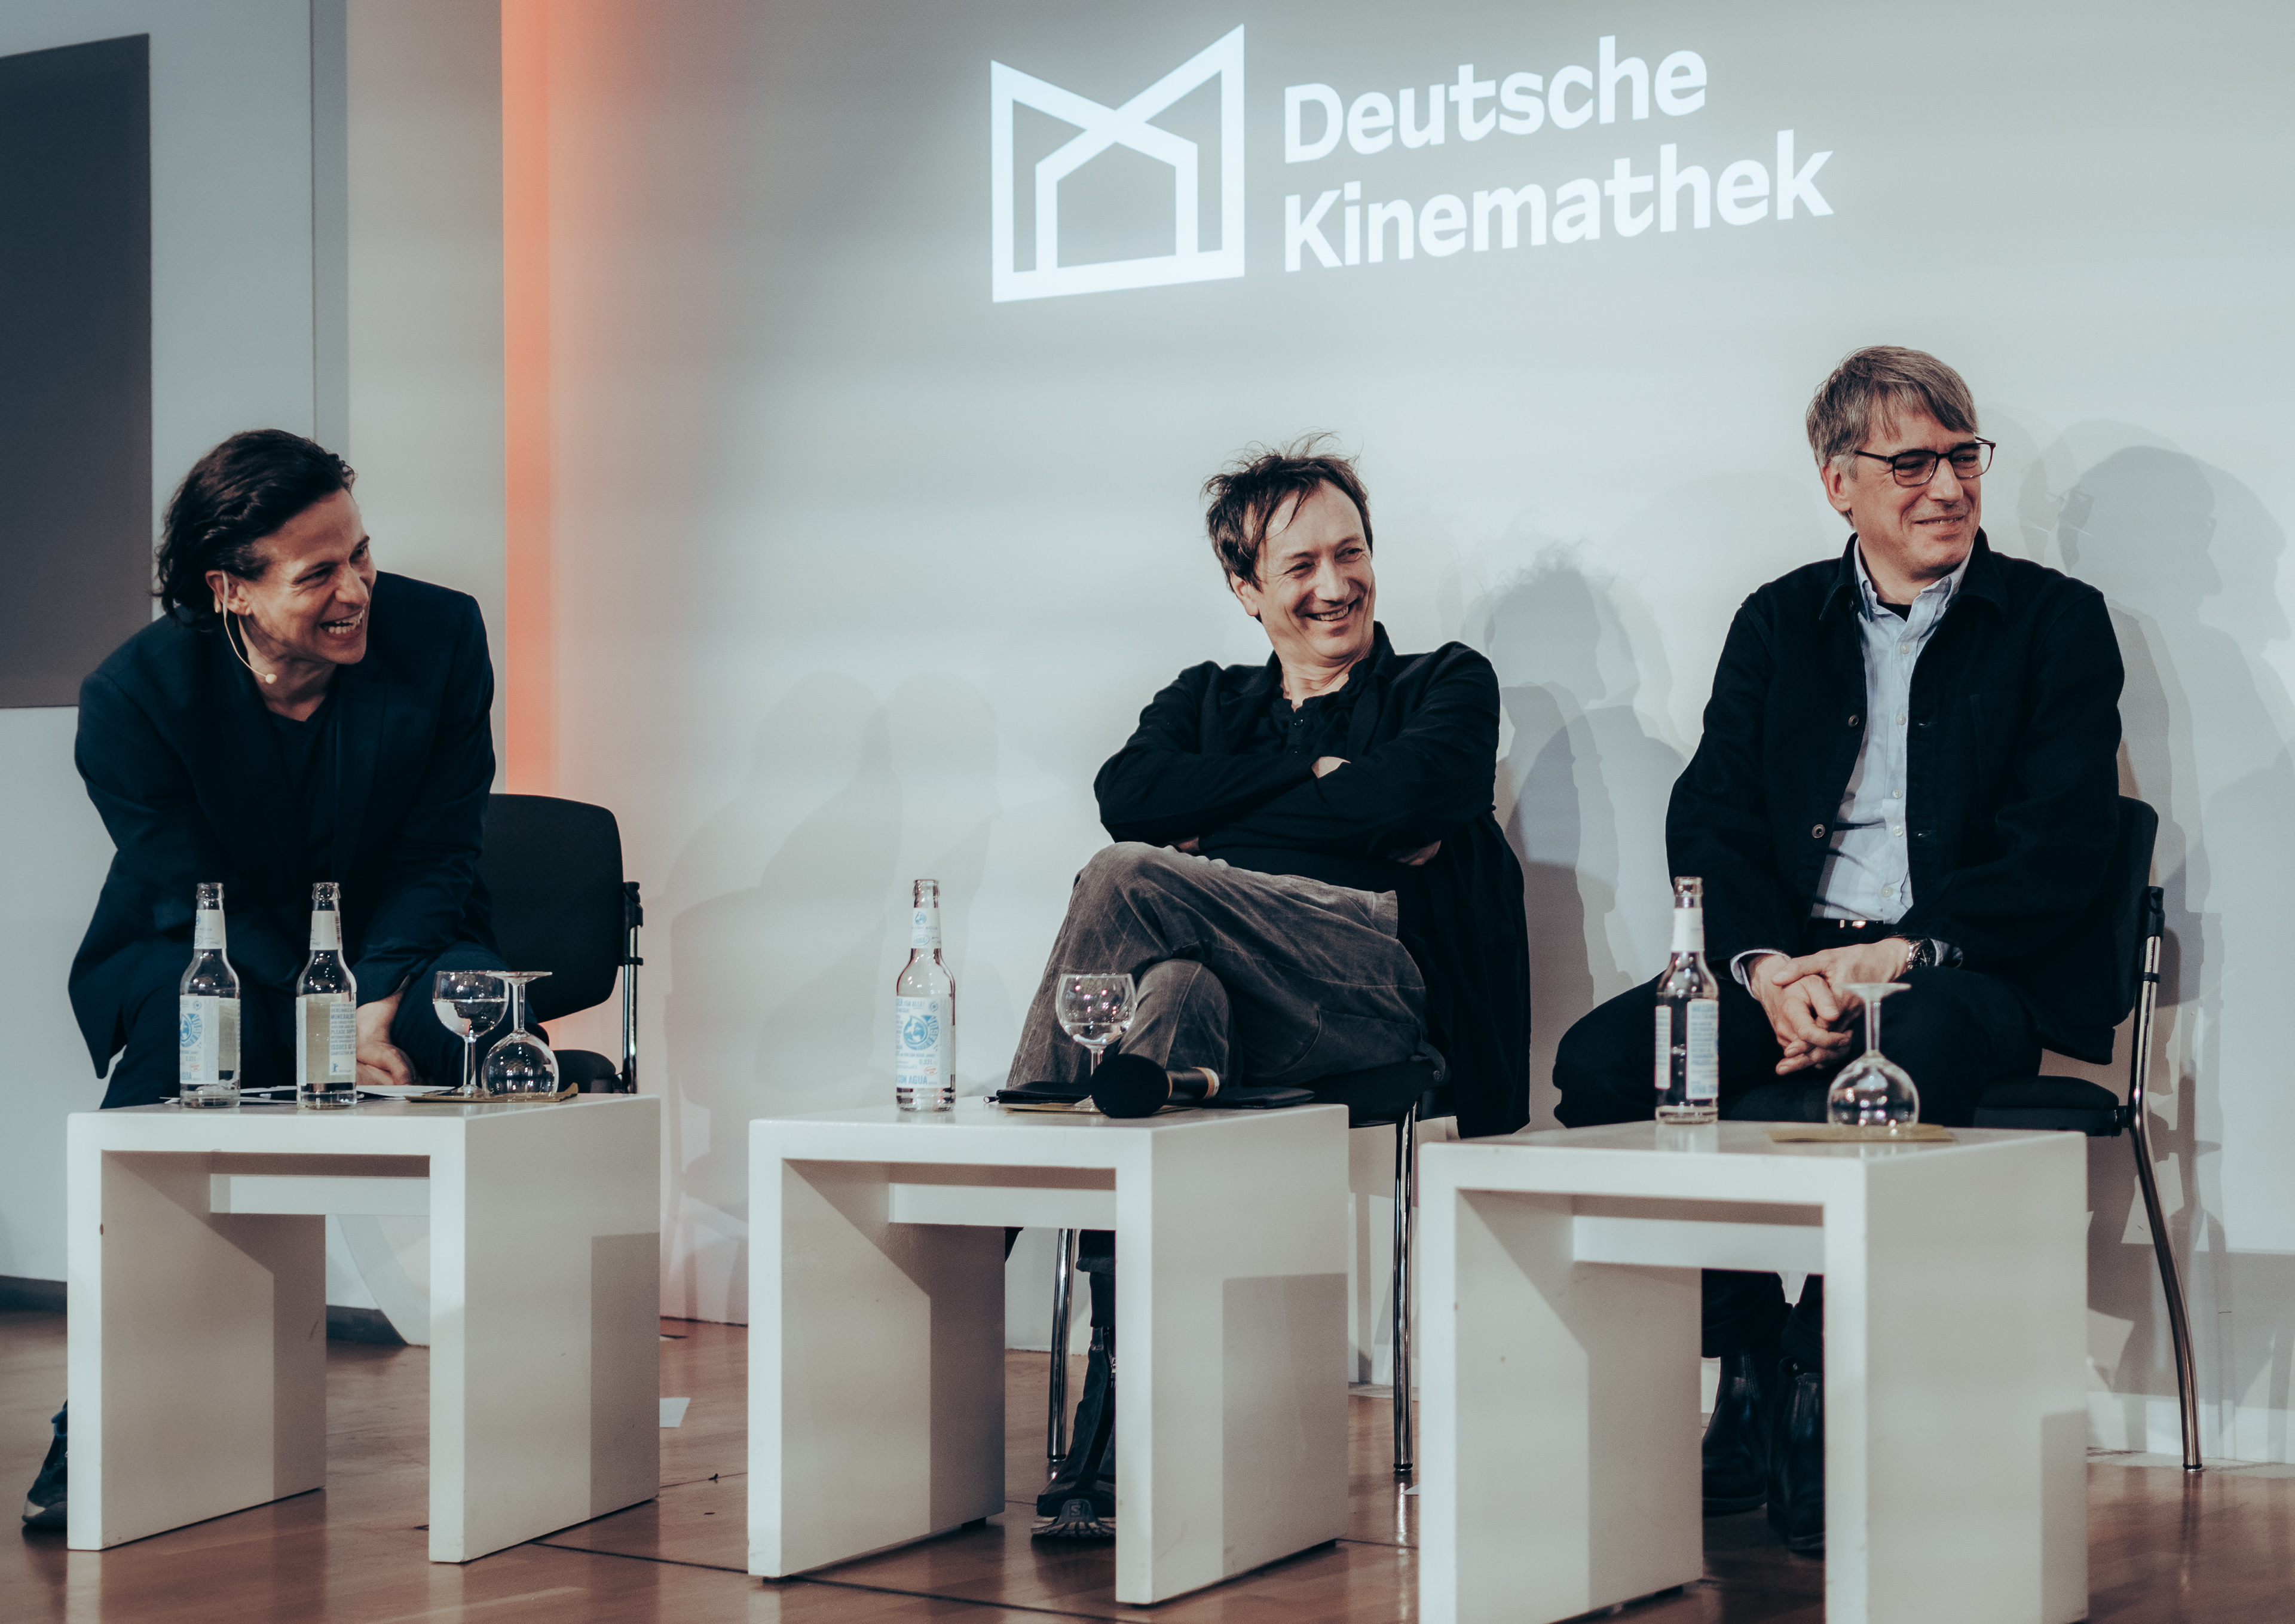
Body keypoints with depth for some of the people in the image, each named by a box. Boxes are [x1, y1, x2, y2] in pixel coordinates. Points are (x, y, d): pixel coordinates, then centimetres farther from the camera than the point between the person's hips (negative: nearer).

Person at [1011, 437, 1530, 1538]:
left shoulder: (1448, 684, 23)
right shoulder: (1205, 702, 33)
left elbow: (1413, 790, -2)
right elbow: (1126, 798, 10)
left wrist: (1220, 818, 5)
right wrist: (1310, 769, 6)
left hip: (1375, 987, -3)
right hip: (1231, 1019, 3)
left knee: (1127, 880, -29)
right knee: (1171, 992, -38)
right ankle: (1114, 1447, -43)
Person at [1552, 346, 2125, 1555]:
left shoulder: (2058, 623, 7)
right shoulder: (1779, 624, 17)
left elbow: (2059, 853, -5)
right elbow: (1709, 822, 6)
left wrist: (1891, 958, -19)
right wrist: (1769, 967, -15)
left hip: (1975, 974, -4)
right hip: (1791, 965, 4)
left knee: (1910, 1051, -40)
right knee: (1601, 1057, -24)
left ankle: (1825, 1390, -21)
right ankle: (1751, 1368, -13)